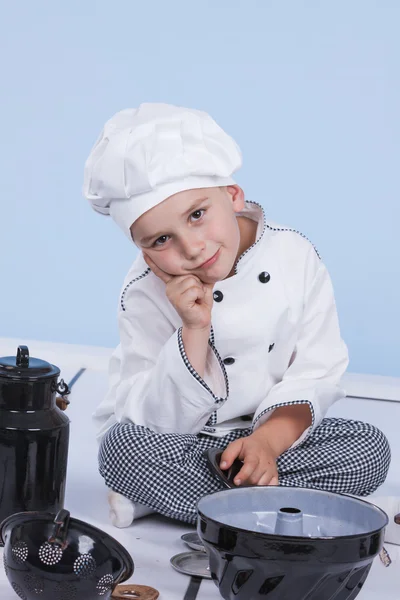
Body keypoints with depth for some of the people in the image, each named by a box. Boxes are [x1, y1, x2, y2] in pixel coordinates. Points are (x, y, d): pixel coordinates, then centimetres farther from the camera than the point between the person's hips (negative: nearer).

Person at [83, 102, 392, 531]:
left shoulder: (295, 258, -11)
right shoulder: (145, 296, -16)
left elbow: (316, 374, -7)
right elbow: (159, 421, -21)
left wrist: (269, 439, -22)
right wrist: (194, 332, -32)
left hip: (275, 432, 3)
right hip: (179, 443, -2)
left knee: (370, 448, -21)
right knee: (124, 445, -33)